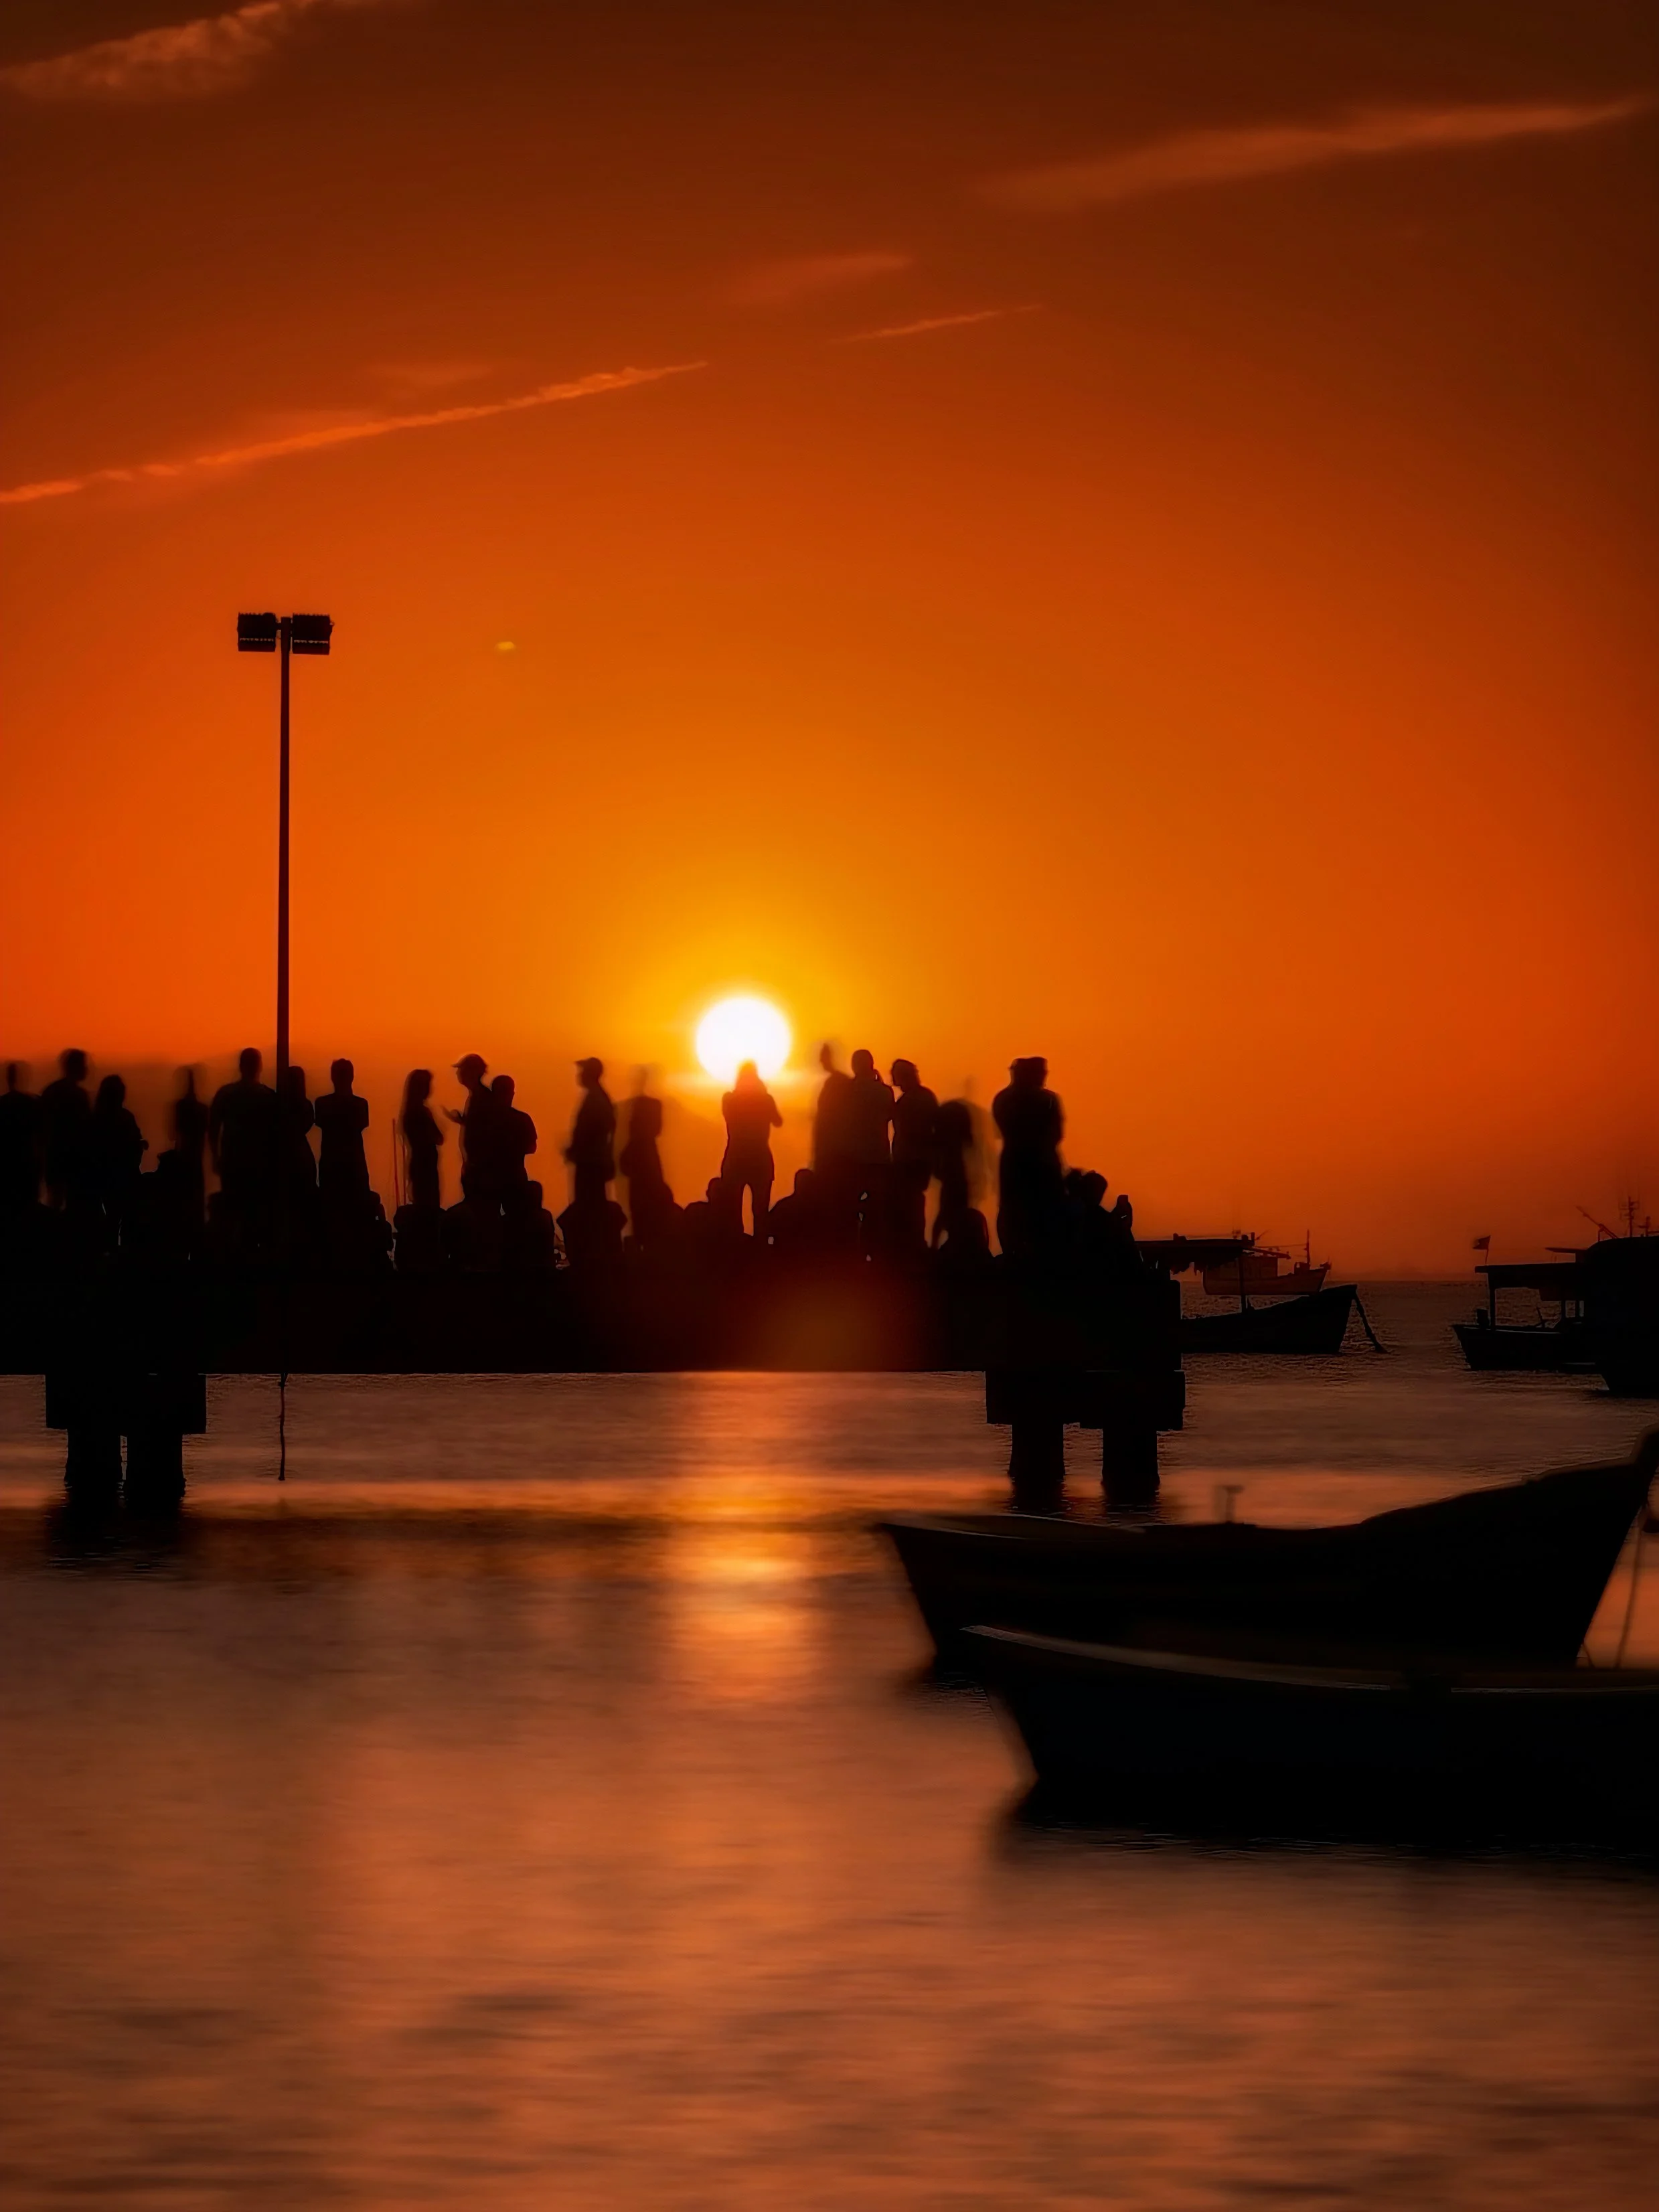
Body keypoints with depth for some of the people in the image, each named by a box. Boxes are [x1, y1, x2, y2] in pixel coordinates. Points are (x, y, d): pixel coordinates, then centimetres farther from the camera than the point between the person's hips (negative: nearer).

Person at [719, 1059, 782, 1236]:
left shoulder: (730, 1099, -5)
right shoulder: (765, 1099, -8)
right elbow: (778, 1122, 9)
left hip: (735, 1162, 0)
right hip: (761, 1161, 0)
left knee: (733, 1214, 3)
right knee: (760, 1212, 8)